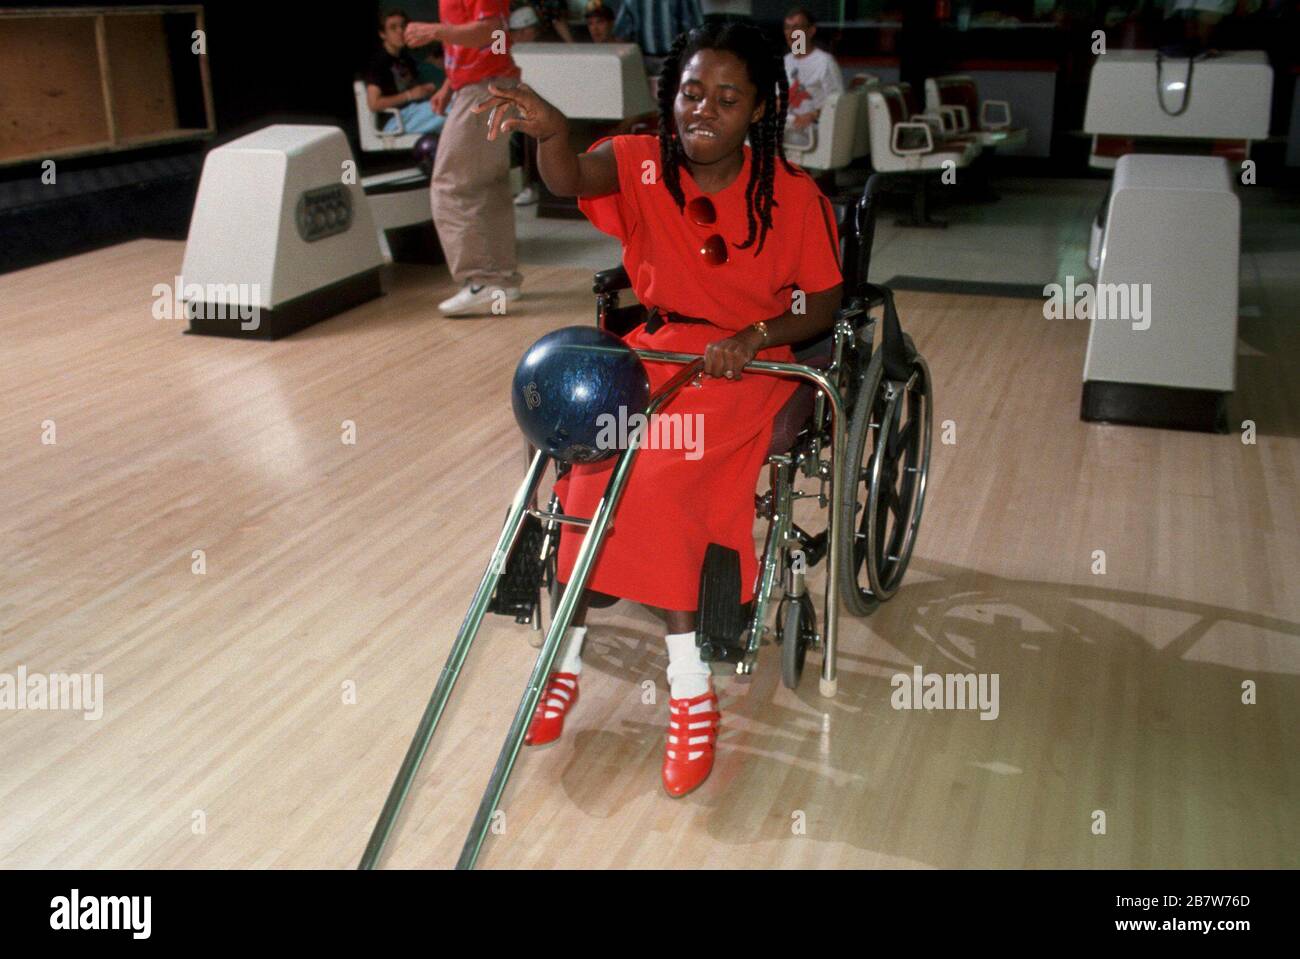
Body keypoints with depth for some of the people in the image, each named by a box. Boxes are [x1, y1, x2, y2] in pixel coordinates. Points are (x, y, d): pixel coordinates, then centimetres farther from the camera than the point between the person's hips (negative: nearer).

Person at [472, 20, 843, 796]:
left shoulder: (795, 197, -10)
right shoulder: (644, 165, -6)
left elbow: (823, 305, -2)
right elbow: (571, 180, -27)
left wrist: (752, 338, -20)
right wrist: (552, 132, -50)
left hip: (754, 360, -3)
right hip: (658, 345, 3)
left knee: (657, 477, -28)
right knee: (599, 464, -23)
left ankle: (690, 693, -16)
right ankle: (568, 657, -6)